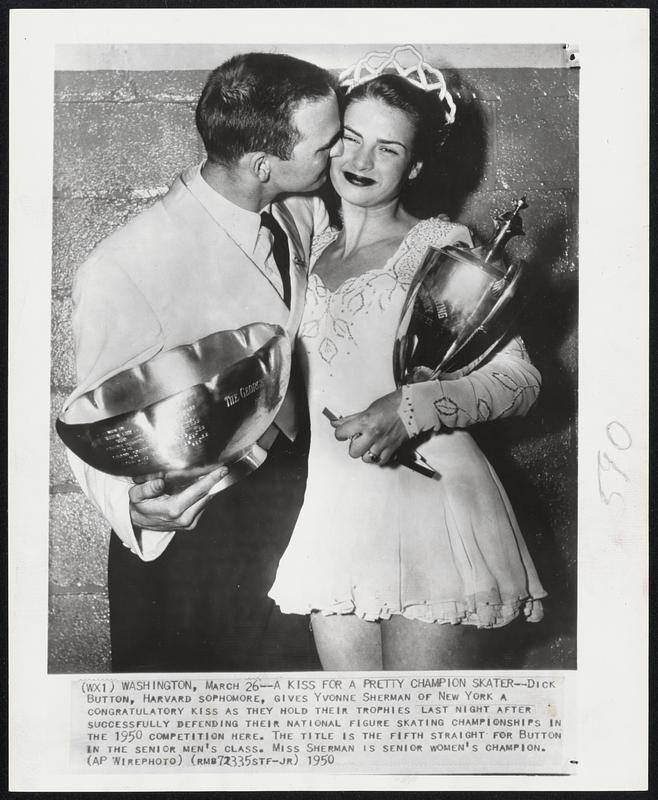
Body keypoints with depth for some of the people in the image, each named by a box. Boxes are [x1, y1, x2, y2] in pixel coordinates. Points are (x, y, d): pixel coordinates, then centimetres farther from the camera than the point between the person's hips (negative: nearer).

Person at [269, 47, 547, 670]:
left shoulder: (441, 245, -1)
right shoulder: (311, 250, 14)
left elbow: (518, 378, -6)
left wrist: (411, 408, -20)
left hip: (428, 504, -4)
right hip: (331, 515, 5)